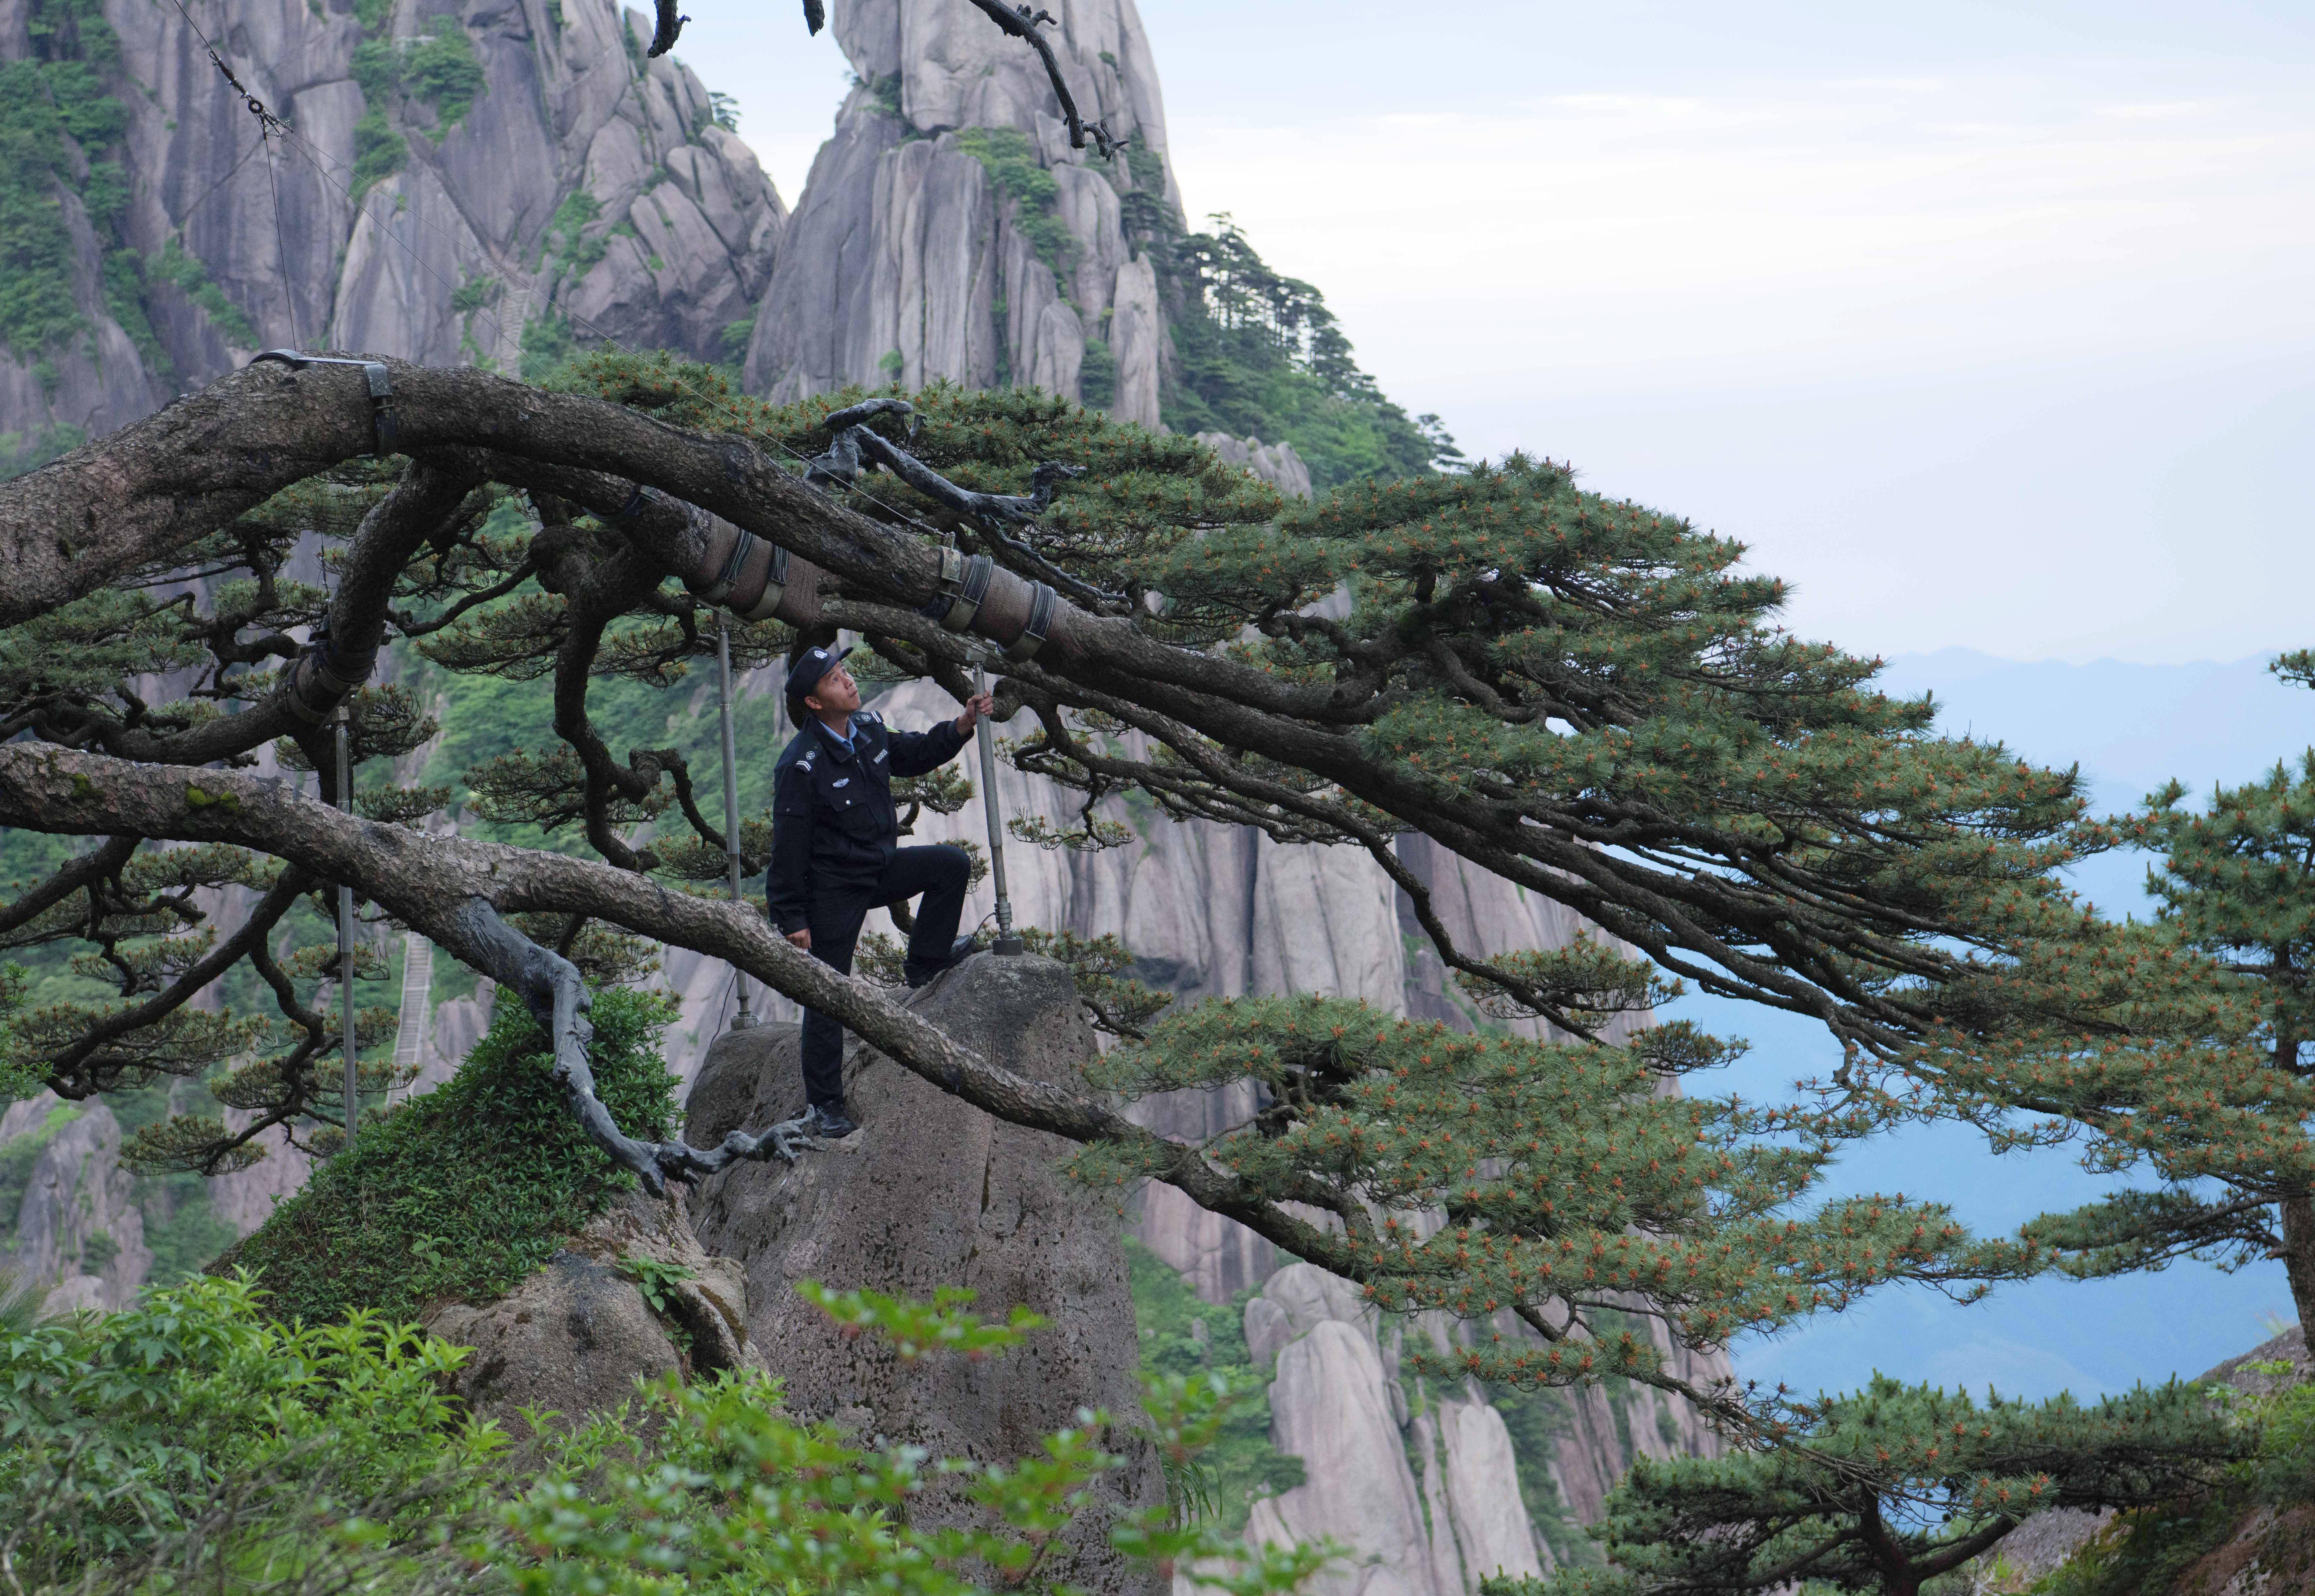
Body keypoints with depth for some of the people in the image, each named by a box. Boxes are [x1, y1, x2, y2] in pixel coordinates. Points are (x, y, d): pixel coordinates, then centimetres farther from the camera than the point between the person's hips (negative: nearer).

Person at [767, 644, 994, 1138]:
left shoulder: (869, 728, -3)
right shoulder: (802, 765, -24)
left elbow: (915, 754, 18)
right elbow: (788, 846, -20)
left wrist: (962, 727, 3)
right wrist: (791, 918, -18)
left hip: (880, 867, 7)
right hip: (832, 889, -7)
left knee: (953, 864, -5)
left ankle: (925, 965, 13)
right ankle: (823, 1105, 10)